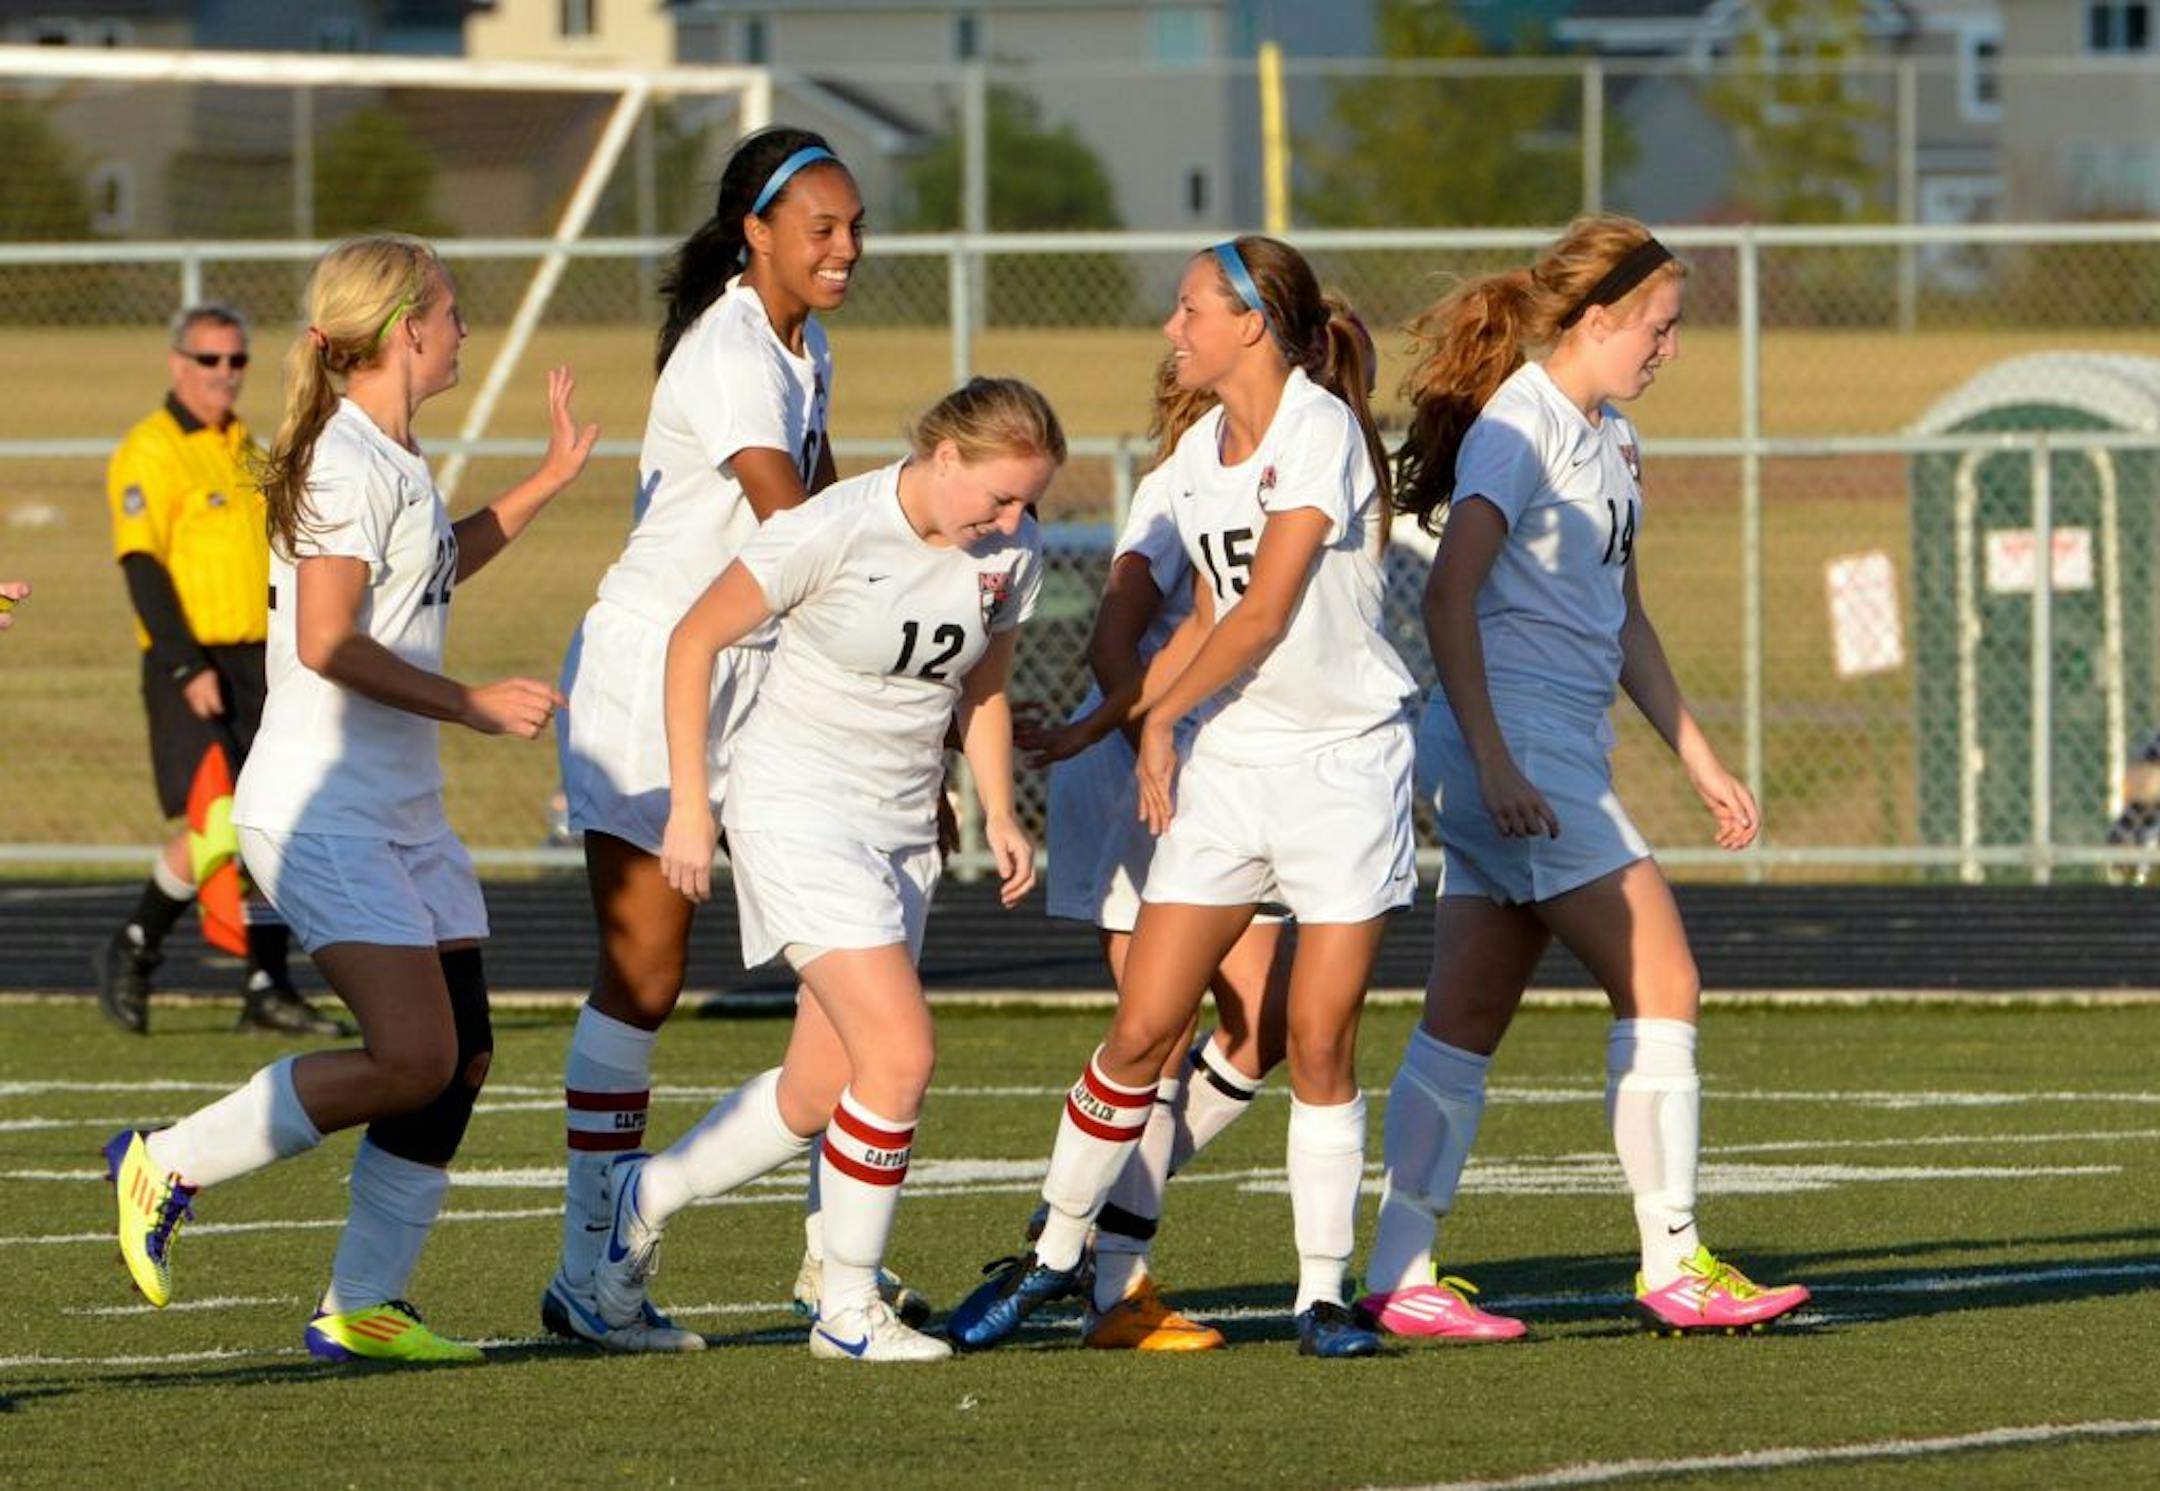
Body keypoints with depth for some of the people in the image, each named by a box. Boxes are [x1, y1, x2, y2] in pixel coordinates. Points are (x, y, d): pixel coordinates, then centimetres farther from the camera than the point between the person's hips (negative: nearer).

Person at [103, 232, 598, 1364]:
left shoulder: (391, 458, 16)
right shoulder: (348, 458, -15)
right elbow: (330, 641, -23)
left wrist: (547, 482, 37)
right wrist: (473, 706, -19)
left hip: (401, 807, 10)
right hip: (321, 809, -10)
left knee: (460, 1057, 3)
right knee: (413, 1058, -17)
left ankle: (361, 1304, 9)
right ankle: (169, 1166, -3)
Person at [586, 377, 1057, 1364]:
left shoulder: (1011, 555, -1)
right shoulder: (833, 531, -19)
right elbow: (695, 640, -10)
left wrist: (999, 815, 7)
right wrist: (689, 807, -11)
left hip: (904, 827, 7)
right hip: (798, 808, -7)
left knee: (822, 1091, 7)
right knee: (900, 1054, -18)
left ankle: (646, 1196, 33)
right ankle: (847, 1312, -5)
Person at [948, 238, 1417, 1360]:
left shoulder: (1321, 429, -12)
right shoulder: (1197, 455, 10)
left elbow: (1265, 612, -14)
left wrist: (1163, 716, -4)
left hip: (1345, 761, -6)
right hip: (1227, 762, 6)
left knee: (1319, 1040, -4)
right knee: (1143, 1026, 1)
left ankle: (1323, 1293, 5)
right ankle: (1054, 1255, 13)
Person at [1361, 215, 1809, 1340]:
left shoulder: (1612, 441, 17)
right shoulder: (1518, 426, -11)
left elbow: (1624, 622, 26)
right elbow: (1448, 598, -18)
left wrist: (1702, 762, 24)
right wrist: (1495, 764, -24)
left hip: (1561, 758, 9)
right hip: (1515, 748, -9)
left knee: (1467, 1022, 5)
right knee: (1662, 984, -8)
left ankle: (1399, 1278, 4)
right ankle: (1673, 1266, -4)